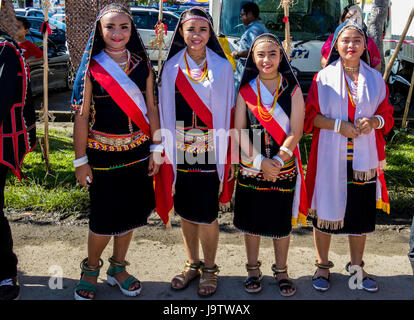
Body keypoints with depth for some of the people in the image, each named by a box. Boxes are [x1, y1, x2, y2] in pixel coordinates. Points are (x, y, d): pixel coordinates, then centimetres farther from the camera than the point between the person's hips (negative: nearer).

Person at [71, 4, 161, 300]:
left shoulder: (142, 64, 3)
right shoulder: (92, 67, -6)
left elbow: (151, 109, 6)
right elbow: (81, 116, -6)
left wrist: (156, 148, 3)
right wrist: (81, 160, -8)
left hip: (137, 152, 3)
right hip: (103, 153, -3)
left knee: (130, 213, 12)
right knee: (105, 219, 3)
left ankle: (118, 267, 33)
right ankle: (91, 268, 29)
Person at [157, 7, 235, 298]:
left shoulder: (222, 67, 1)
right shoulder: (172, 67, 5)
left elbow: (228, 113, 0)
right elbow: (166, 113, 6)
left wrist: (229, 156, -4)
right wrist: (166, 151, 1)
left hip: (210, 151, -2)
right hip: (180, 150, 2)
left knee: (206, 215, -2)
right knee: (185, 211, 11)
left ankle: (210, 268, 20)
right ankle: (193, 264, 31)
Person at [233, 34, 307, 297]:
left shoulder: (292, 90, 0)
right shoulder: (246, 90, 1)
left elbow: (296, 132, -6)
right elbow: (239, 130, -4)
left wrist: (277, 161, -17)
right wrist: (260, 161, -14)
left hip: (284, 166, -1)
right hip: (251, 166, 1)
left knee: (282, 220, 8)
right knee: (251, 219, 9)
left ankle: (281, 271, 26)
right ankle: (253, 270, 27)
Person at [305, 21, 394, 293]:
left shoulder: (375, 79, 8)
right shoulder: (324, 77, 1)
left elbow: (387, 115, 11)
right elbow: (310, 116, -1)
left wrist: (374, 121, -11)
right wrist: (338, 125, -16)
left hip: (364, 159, 2)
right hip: (330, 158, -2)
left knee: (361, 213, 8)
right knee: (326, 210, 4)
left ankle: (357, 266, 27)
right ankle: (323, 265, 22)